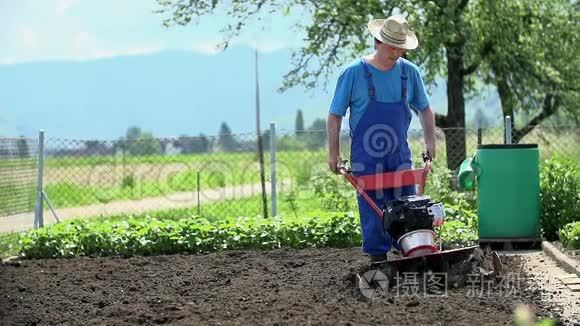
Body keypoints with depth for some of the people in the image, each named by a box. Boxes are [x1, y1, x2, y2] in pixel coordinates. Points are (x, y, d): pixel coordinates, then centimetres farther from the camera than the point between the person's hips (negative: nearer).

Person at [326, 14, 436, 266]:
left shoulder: (410, 72, 1)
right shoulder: (354, 73, -8)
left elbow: (424, 109, 15)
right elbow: (335, 115, -3)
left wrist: (430, 140, 7)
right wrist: (333, 153, -5)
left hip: (399, 152, 3)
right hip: (365, 155, -3)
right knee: (372, 208, -1)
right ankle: (378, 255, 8)